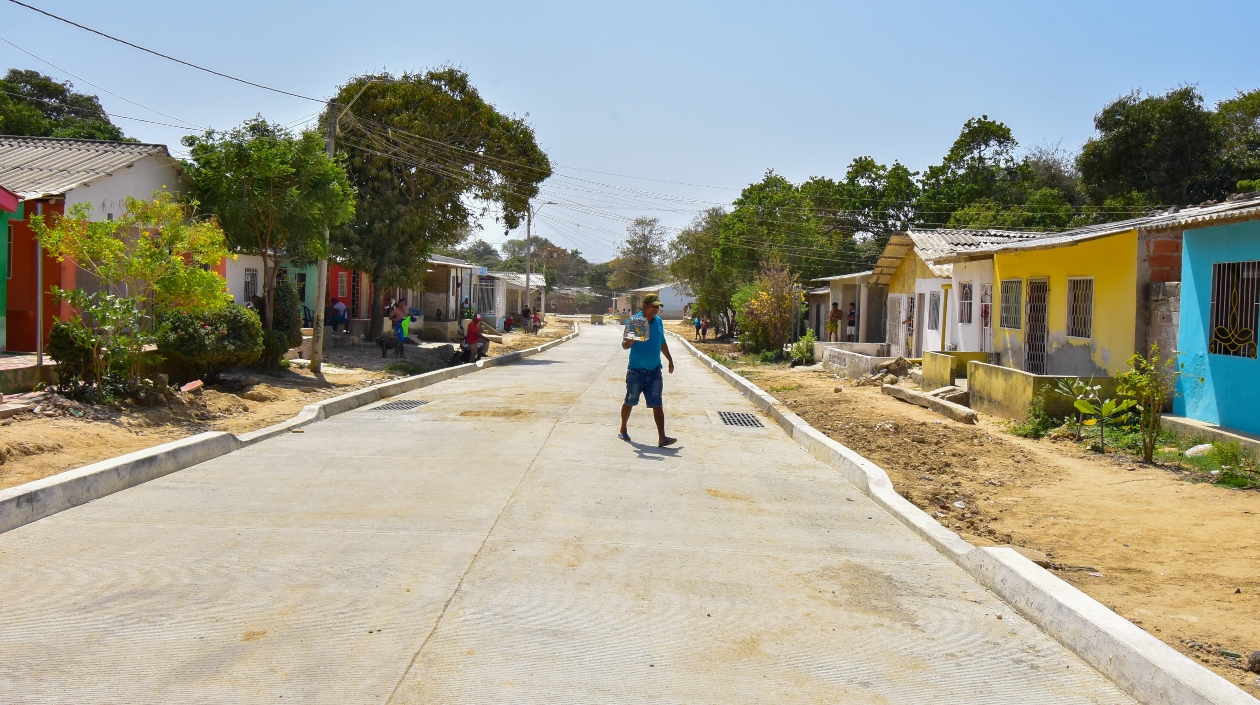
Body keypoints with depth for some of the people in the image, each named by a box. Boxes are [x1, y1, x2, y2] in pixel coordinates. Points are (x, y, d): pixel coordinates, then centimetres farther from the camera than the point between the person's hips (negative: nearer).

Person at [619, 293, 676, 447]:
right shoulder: (633, 321, -8)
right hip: (636, 371, -4)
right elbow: (624, 345, -7)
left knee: (657, 404, -4)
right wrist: (632, 340, -28)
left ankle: (662, 438, -9)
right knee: (629, 402, 12)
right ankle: (623, 430, 31)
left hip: (654, 371, 4)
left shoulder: (658, 321, 9)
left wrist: (670, 360, 25)